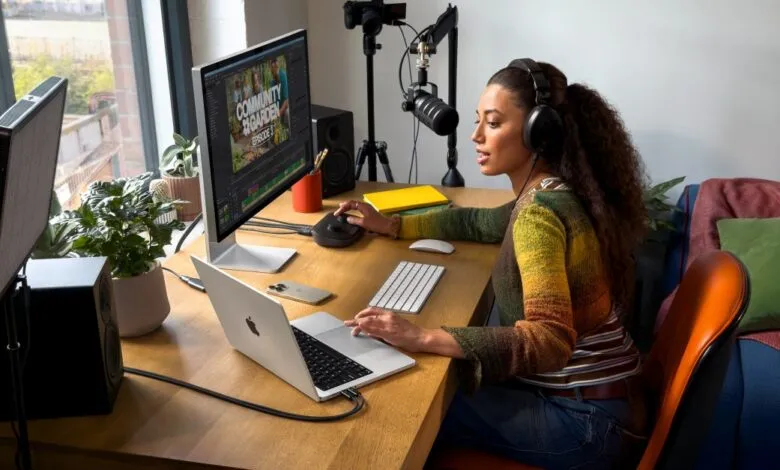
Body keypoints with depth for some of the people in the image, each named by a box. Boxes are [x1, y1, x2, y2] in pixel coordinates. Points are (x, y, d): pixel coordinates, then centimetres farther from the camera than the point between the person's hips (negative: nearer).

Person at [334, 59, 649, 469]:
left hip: (583, 420, -8)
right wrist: (390, 226, 19)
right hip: (579, 396, 8)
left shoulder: (541, 214, -24)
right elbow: (479, 223, 23)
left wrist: (423, 338, -41)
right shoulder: (557, 192, 5)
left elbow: (550, 341, -36)